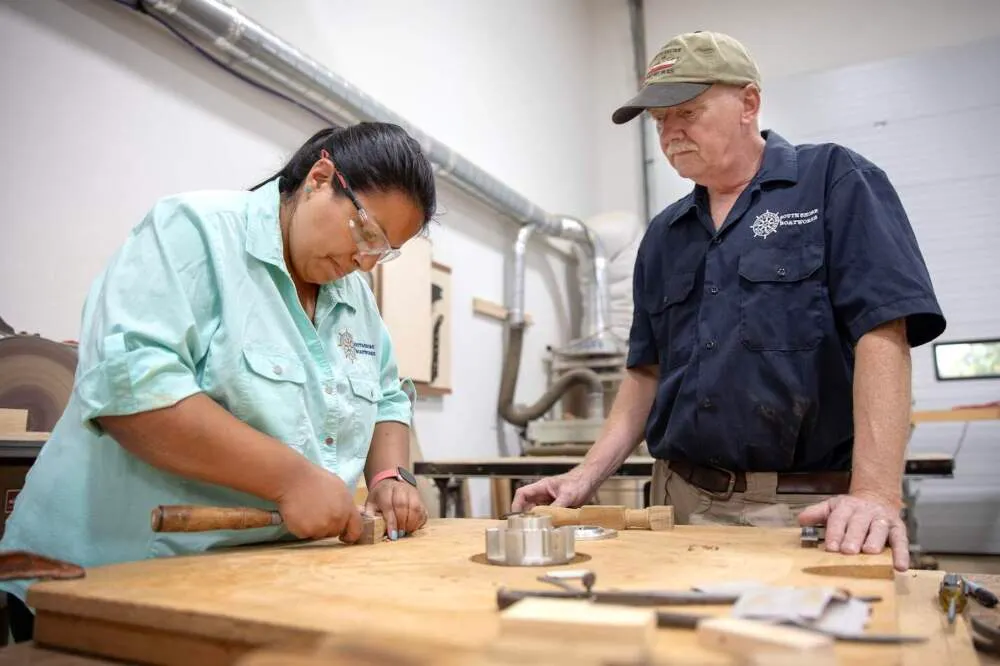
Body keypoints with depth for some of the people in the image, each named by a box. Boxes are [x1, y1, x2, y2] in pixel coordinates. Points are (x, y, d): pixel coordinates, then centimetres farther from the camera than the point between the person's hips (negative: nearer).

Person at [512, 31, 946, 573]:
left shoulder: (834, 183, -1)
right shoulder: (663, 236, 13)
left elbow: (883, 332, -12)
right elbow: (648, 372, 13)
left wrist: (876, 494, -22)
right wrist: (585, 478, 2)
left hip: (808, 512, -4)